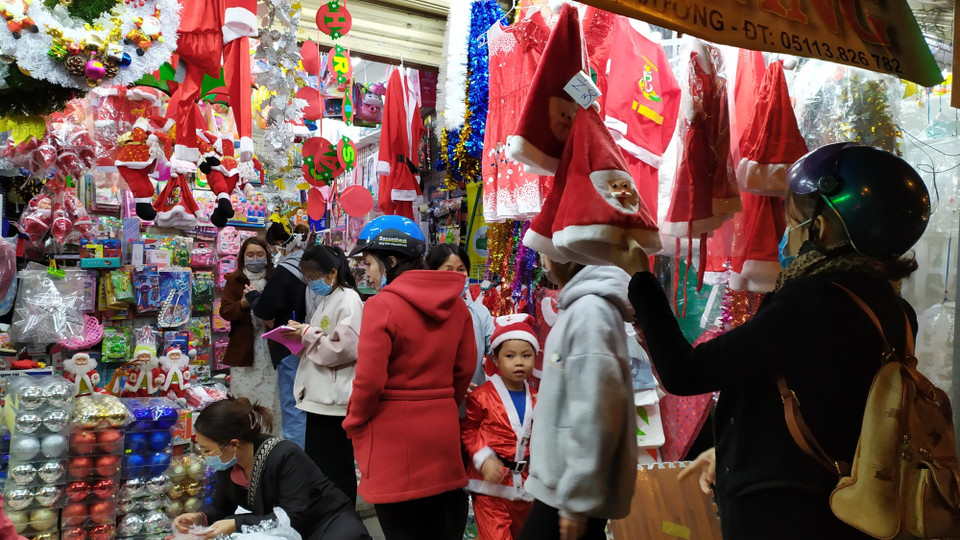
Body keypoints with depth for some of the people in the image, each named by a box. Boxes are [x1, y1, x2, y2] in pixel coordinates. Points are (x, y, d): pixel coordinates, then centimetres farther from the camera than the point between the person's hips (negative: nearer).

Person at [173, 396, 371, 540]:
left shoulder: (285, 457, -28)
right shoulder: (227, 465, -5)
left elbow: (293, 517, -30)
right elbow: (220, 507, 8)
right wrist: (201, 517, -15)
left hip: (330, 523, -6)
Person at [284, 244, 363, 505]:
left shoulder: (348, 300, -13)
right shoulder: (327, 300, 17)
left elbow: (346, 348, -22)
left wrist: (308, 334, -13)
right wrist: (302, 332, 8)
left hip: (335, 399, -10)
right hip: (320, 395, 10)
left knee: (335, 470, 0)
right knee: (316, 466, 15)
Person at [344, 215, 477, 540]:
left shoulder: (382, 306, -15)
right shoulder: (455, 303, 2)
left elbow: (369, 380, -16)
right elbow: (465, 368, 7)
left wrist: (353, 423, 1)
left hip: (394, 432, -5)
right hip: (443, 428, 6)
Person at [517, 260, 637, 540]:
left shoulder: (589, 311, -19)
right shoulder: (580, 307, 9)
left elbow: (594, 413, -23)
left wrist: (577, 498, -19)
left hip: (575, 488, -8)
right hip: (565, 481, 8)